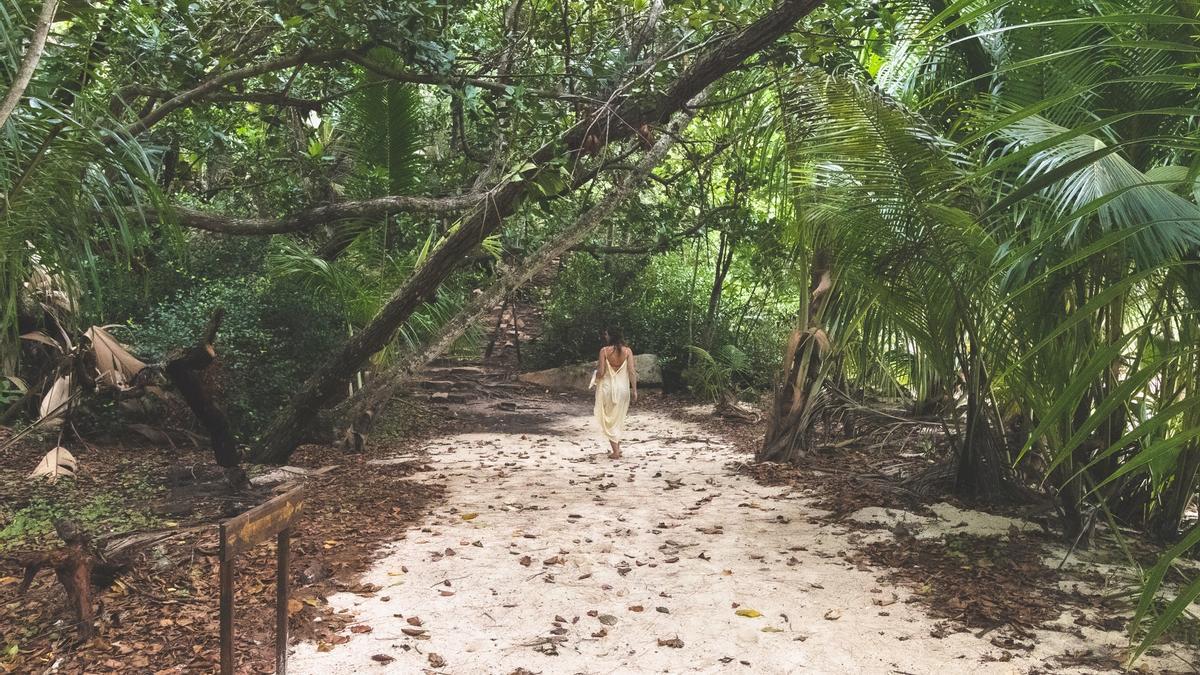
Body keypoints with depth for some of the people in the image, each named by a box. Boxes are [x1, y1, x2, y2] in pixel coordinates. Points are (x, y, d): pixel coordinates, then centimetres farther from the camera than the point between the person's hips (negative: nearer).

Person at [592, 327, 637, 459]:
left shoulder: (604, 350, -10)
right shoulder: (627, 351, -3)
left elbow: (601, 372, -11)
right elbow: (632, 372, -6)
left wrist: (596, 378, 10)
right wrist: (634, 390, -1)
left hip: (607, 387, -3)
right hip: (623, 388, 3)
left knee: (608, 419, 7)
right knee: (618, 418, 20)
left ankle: (615, 451, 1)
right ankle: (616, 446, 26)